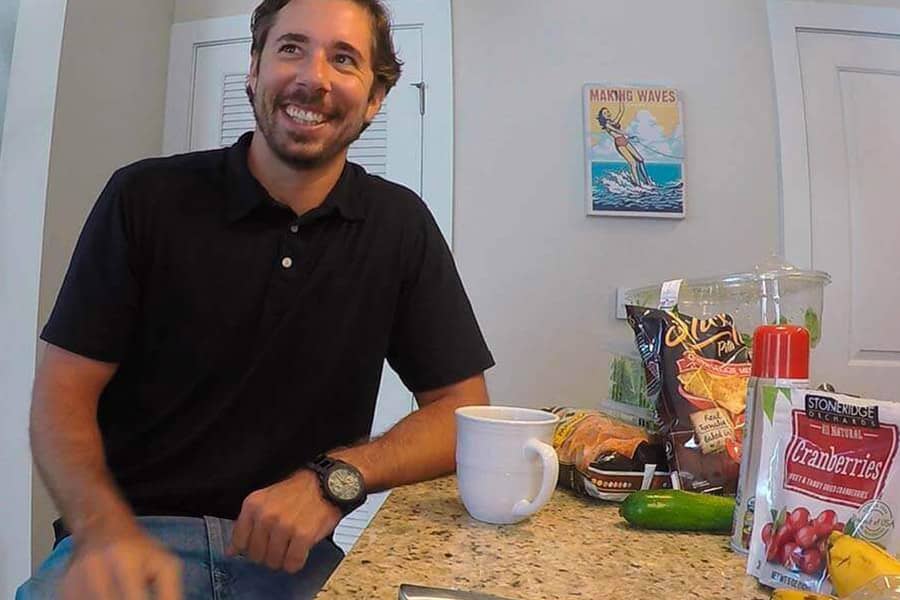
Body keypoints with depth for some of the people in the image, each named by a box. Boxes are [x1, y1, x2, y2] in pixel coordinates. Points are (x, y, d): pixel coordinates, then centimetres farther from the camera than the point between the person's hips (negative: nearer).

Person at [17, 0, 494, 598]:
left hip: (292, 548, 2)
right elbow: (63, 392, -3)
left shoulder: (402, 224, -2)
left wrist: (335, 478, -18)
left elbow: (460, 409, -2)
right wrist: (105, 529, -23)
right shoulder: (147, 197, -4)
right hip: (134, 530, -1)